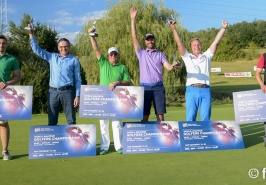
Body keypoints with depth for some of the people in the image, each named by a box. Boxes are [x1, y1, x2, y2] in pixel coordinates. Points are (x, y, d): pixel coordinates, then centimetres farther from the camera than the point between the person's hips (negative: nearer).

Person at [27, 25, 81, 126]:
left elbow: (78, 79, 3)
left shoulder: (74, 60, 5)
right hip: (53, 92, 3)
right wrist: (31, 34, 4)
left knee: (71, 121, -1)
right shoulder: (52, 57, 14)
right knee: (51, 121, 5)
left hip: (67, 92, -3)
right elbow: (37, 50, 13)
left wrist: (77, 96, -4)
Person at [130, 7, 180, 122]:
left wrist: (174, 66, -28)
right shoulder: (141, 53, 11)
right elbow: (134, 37, 3)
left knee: (160, 114, 1)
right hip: (145, 87, 0)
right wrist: (133, 19, -2)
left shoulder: (160, 55, 12)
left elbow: (168, 67, -3)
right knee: (144, 114, 2)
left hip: (158, 87, 0)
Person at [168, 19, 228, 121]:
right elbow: (179, 44, 5)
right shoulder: (187, 57, 15)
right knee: (190, 117, -3)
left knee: (205, 118, 1)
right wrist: (173, 29, -5)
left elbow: (215, 42, 11)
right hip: (192, 90, -1)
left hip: (205, 90, 1)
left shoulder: (206, 56, 19)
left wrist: (223, 28, 4)